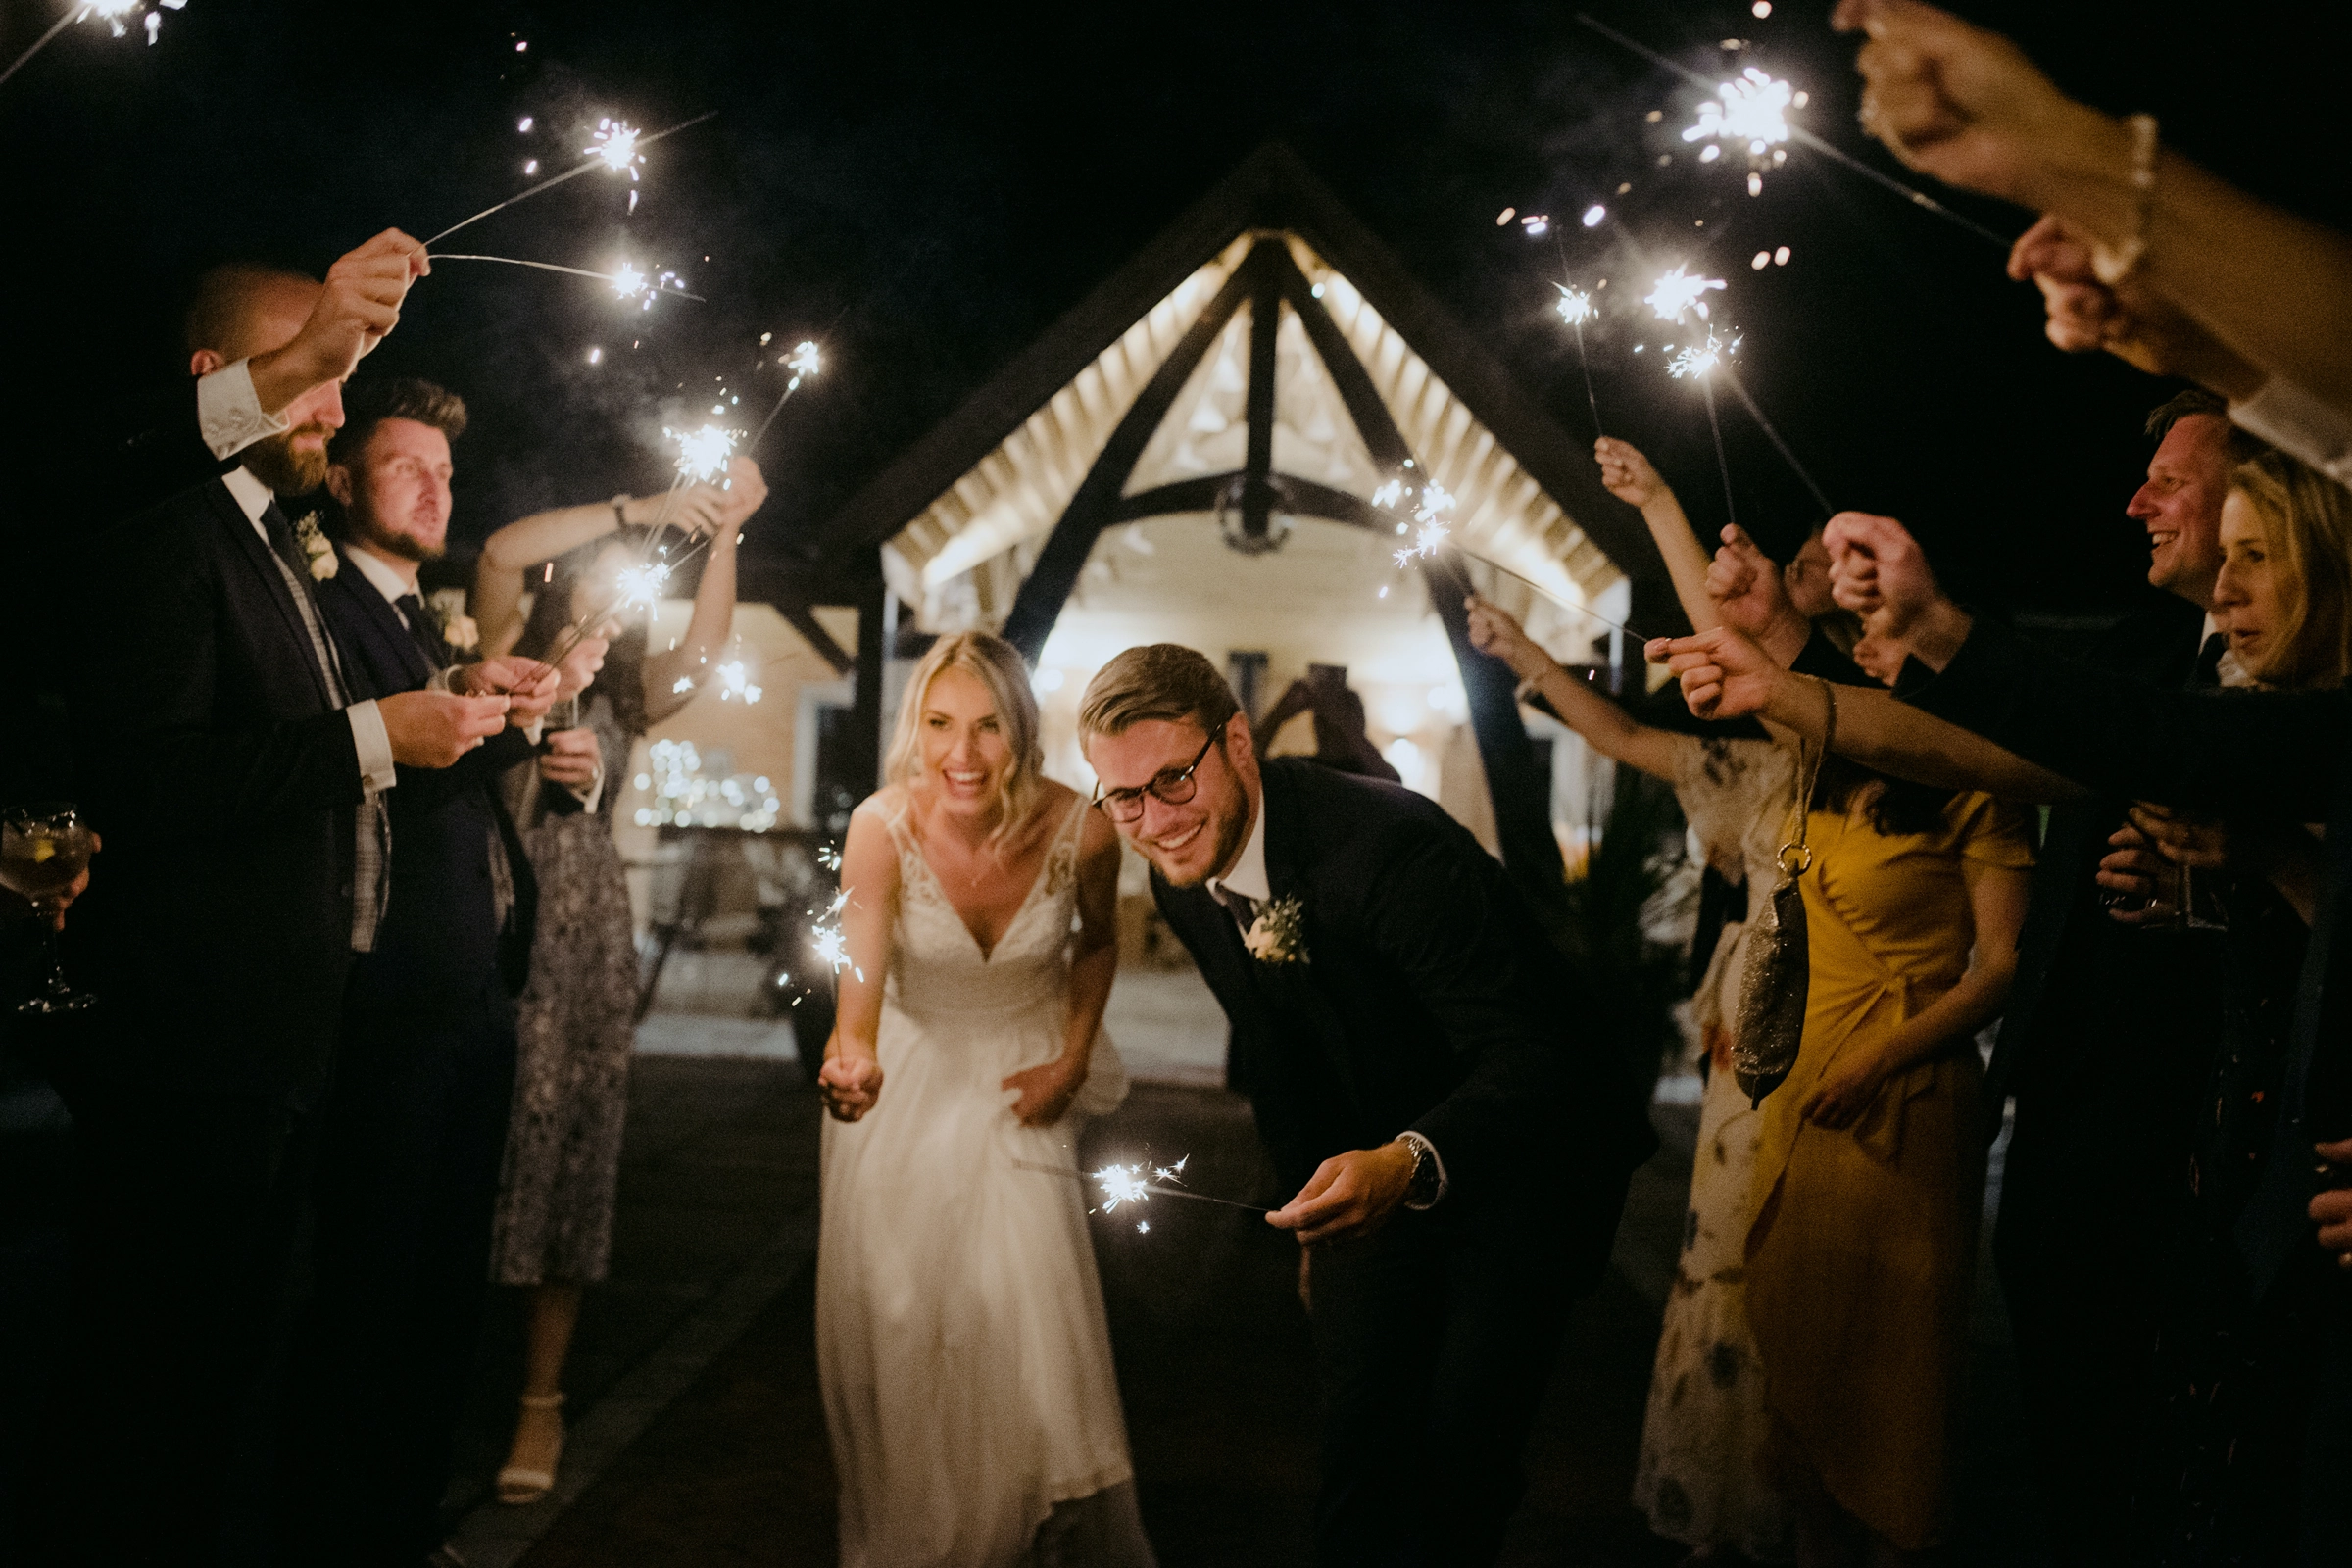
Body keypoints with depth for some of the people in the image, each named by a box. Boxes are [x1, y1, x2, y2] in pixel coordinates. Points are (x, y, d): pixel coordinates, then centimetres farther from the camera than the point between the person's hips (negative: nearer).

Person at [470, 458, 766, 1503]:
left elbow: (703, 647, -5)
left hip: (582, 942, 2)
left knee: (562, 1160, 1)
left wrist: (724, 532, -14)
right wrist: (644, 508, -10)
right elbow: (500, 551, -10)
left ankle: (541, 1404, 5)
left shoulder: (628, 693, 15)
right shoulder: (510, 653, 8)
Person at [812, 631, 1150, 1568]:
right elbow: (860, 963, -41)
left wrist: (1072, 1061, -4)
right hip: (905, 1080, 0)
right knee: (894, 1330, 4)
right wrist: (853, 1055, -61)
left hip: (1019, 1080, 0)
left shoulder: (1080, 831, -21)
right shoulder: (882, 828, -26)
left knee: (1035, 1331, -10)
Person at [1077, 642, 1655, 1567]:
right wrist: (1313, 1213, 16)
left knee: (1463, 1444, -7)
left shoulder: (1390, 845, -32)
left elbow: (1528, 1056, -35)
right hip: (1377, 1162, 6)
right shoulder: (1182, 878, -7)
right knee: (1356, 1441, 7)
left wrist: (1414, 1163, -51)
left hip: (1525, 1152, -6)